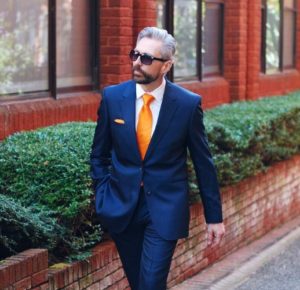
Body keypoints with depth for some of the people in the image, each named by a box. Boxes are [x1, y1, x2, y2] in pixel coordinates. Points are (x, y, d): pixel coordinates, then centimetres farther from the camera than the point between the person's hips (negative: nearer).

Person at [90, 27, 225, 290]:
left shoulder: (188, 104, -9)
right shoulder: (112, 97, -3)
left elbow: (204, 164, -1)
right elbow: (99, 155, 9)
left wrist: (214, 216, 2)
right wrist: (102, 198, 1)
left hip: (165, 209, -3)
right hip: (122, 207, 3)